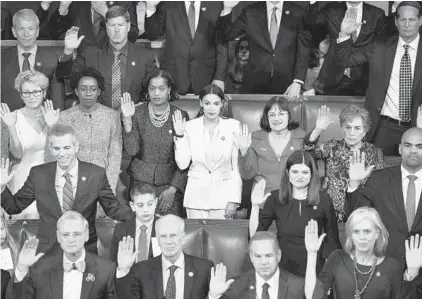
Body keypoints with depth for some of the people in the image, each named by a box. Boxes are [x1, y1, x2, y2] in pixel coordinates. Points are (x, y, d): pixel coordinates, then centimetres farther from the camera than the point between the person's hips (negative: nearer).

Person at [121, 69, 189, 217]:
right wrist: (127, 119, -18)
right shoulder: (138, 113, -1)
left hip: (170, 183, 0)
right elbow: (132, 150, -9)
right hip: (140, 183, 0)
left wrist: (173, 189, -5)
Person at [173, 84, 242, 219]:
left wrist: (234, 199, -6)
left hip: (222, 196, -1)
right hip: (196, 196, 1)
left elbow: (237, 166, -2)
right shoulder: (190, 126, 1)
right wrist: (179, 135, -10)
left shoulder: (233, 126, -3)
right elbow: (182, 164, -2)